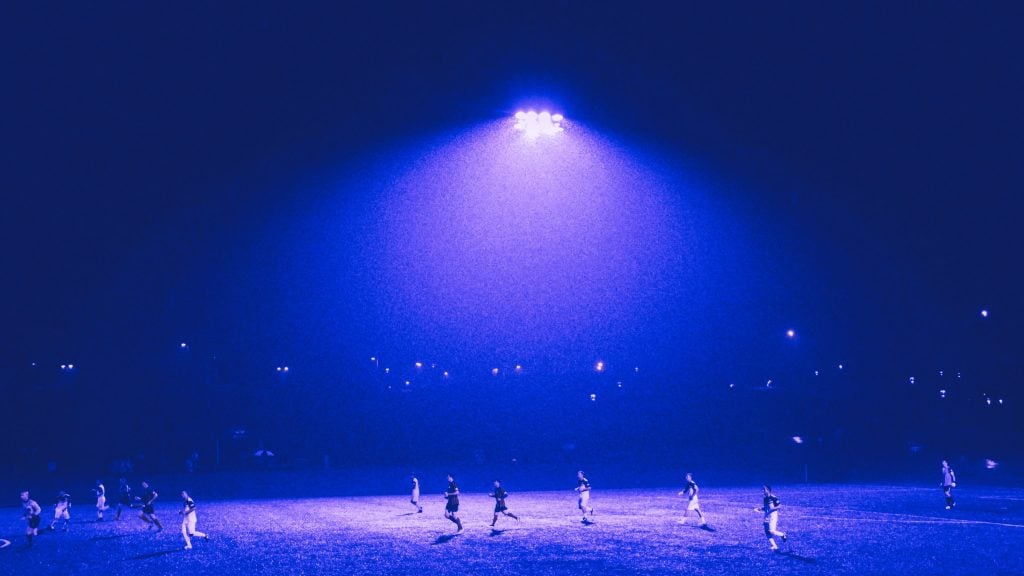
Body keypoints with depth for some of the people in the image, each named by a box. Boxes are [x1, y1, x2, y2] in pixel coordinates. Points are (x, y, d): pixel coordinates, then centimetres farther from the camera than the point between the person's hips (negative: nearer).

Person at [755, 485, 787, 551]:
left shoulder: (773, 498, -11)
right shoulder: (765, 498, 13)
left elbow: (779, 506, -13)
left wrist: (771, 509, -21)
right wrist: (760, 509, 5)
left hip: (773, 517, -8)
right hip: (766, 518, 8)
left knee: (771, 531, -19)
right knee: (767, 533, 2)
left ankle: (782, 534, 10)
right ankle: (774, 547, 8)